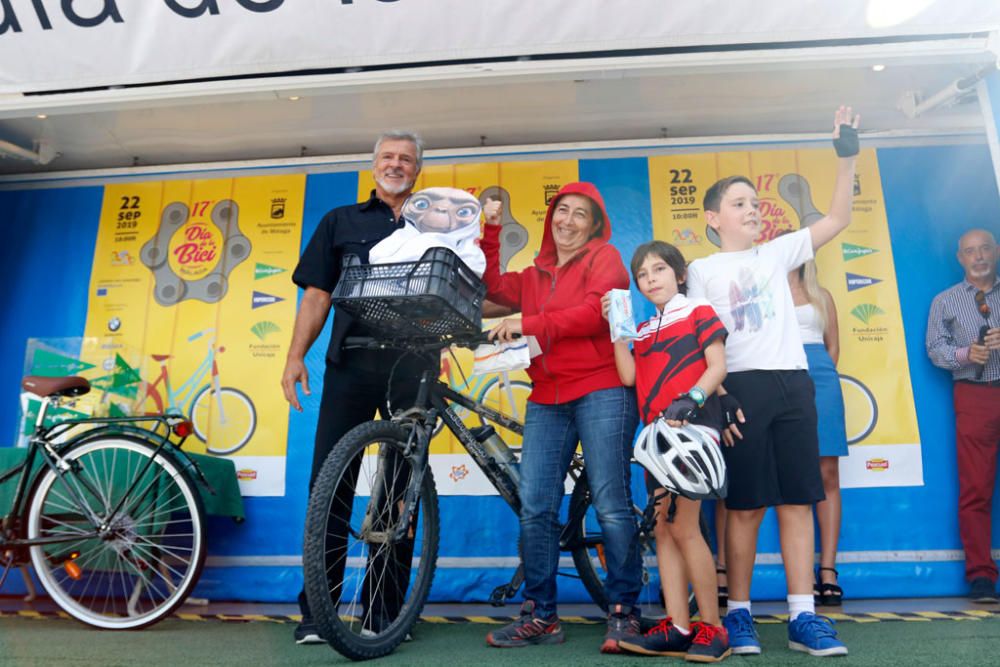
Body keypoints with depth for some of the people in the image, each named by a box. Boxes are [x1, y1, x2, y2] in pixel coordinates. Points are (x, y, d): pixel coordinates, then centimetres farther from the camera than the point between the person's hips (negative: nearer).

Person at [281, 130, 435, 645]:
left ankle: (385, 610, 14)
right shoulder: (341, 221, 18)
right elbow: (317, 294, 12)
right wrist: (296, 355, 2)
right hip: (350, 362, 1)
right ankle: (317, 610, 8)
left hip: (411, 367, 0)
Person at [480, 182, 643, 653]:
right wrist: (490, 231, 8)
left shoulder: (604, 257, 7)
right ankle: (540, 616, 9)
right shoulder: (534, 276, 23)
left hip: (600, 392, -4)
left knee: (611, 505, -4)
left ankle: (623, 613, 9)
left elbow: (596, 312, -9)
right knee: (535, 509, -2)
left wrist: (528, 324, -15)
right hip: (546, 401, 5)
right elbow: (492, 287, 10)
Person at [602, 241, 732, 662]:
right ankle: (677, 627, 10)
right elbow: (628, 376, 5)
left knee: (683, 527, -10)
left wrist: (690, 401, -22)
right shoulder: (642, 330, 19)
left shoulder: (698, 313, 3)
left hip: (693, 428, -7)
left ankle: (712, 628, 2)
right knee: (662, 530, 5)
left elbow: (717, 366, -7)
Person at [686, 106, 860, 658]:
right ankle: (738, 614, 10)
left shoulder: (777, 253, 18)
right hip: (742, 386, -3)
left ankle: (803, 617, 8)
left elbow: (837, 219, 15)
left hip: (793, 384, 4)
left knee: (797, 501, 2)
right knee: (745, 505, -1)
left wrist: (847, 156, 7)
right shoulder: (703, 269, 7)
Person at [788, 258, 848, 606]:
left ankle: (828, 568, 3)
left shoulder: (821, 296, 19)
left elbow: (833, 346, 19)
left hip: (820, 380, 2)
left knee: (827, 474, -2)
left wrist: (820, 374, 6)